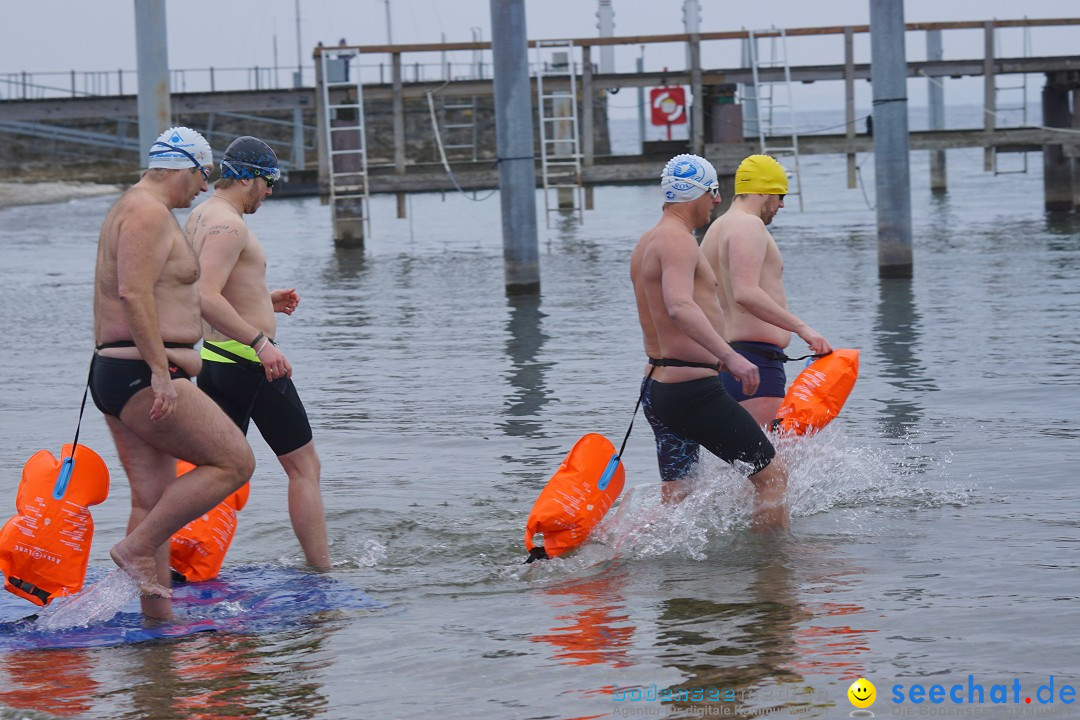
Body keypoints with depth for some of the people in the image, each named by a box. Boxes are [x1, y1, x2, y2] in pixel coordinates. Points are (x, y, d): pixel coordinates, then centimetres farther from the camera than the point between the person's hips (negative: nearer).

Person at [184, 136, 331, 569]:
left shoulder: (200, 217, 13)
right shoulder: (229, 225, -18)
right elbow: (206, 299, -30)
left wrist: (264, 301, 23)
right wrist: (260, 341, -32)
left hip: (213, 357, 9)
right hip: (251, 364, -9)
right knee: (303, 466, 2)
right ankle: (323, 574, 4)